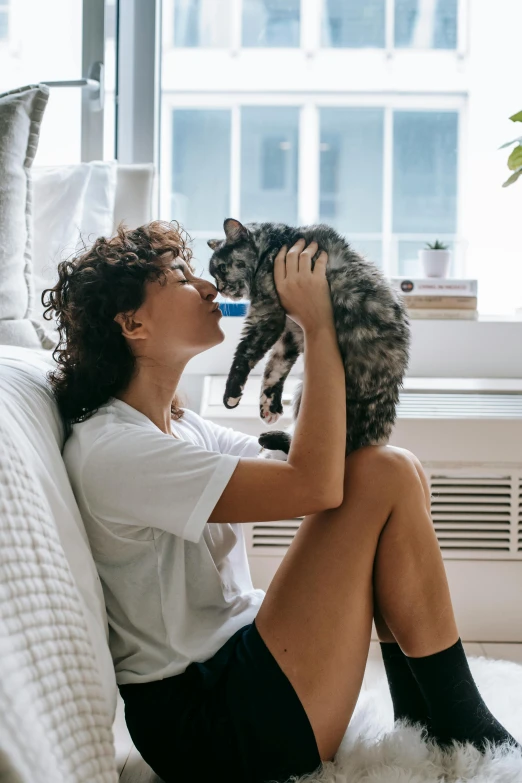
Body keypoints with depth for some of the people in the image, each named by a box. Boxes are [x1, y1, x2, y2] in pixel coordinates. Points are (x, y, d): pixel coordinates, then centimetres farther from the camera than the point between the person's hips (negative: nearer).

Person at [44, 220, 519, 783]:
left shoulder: (177, 425, 13)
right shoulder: (109, 451, -19)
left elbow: (312, 456, 13)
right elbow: (313, 484, -25)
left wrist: (323, 333, 0)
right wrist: (318, 326, -16)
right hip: (200, 730, -10)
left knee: (394, 475, 3)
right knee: (388, 476, -15)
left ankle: (420, 724, 6)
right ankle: (464, 733, -1)